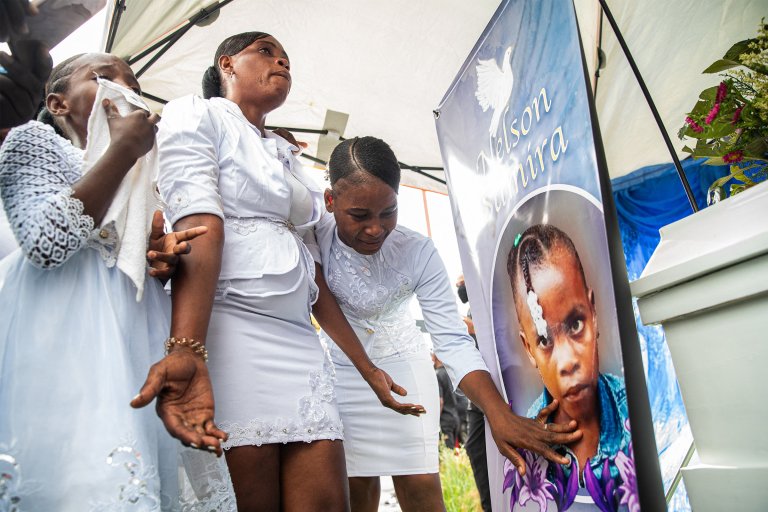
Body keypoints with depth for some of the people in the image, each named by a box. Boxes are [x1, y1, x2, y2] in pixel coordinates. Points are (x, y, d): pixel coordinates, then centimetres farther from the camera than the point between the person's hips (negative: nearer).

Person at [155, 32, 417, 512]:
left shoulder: (286, 153, 25)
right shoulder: (197, 115, 7)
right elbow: (201, 230, -13)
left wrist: (368, 368, 18)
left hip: (301, 342, 7)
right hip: (230, 326, -6)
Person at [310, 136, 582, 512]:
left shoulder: (418, 252, -23)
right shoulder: (314, 237, -22)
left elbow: (453, 341, -25)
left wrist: (499, 413, -37)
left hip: (402, 363, 0)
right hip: (341, 371, 1)